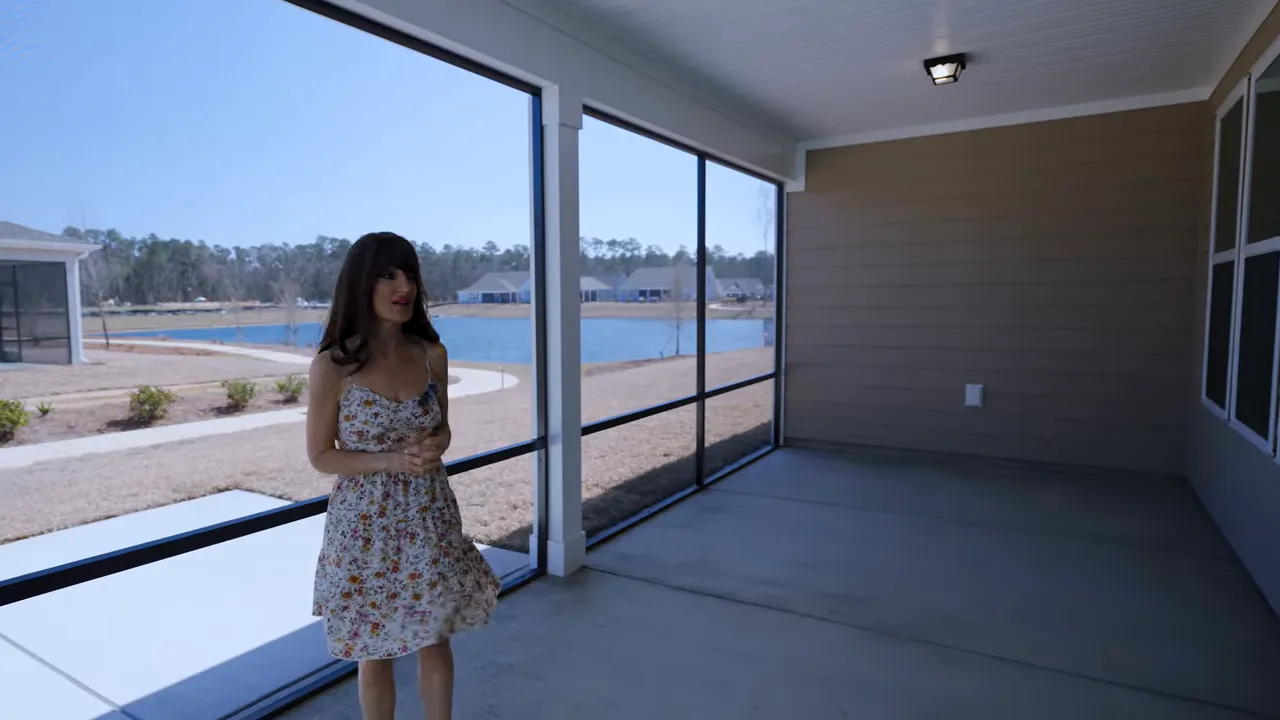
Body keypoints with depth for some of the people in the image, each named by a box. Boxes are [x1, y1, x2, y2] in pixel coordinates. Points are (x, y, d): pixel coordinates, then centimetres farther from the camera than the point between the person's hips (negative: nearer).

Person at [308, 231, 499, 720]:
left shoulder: (432, 354, -4)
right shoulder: (333, 365, -14)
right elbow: (321, 456, -7)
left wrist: (436, 447, -15)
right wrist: (392, 460, -21)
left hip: (429, 515, 3)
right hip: (366, 521, -3)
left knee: (436, 640, 16)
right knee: (374, 650, 15)